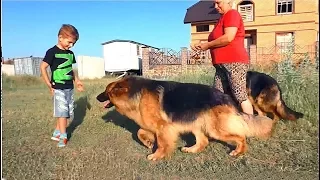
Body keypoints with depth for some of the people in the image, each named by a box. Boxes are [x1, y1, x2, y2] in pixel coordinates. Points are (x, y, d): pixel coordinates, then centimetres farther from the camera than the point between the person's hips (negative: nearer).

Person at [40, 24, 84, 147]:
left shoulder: (70, 53, 10)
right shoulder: (52, 52, -9)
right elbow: (43, 67, -10)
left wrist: (77, 81, 16)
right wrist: (49, 85, -11)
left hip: (69, 87, 7)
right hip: (58, 88, -6)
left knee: (67, 113, 9)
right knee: (62, 112, -6)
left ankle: (57, 133, 23)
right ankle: (63, 136, 4)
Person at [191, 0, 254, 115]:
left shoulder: (232, 14, -3)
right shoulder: (223, 18, 24)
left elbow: (228, 38, -18)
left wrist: (207, 45, -8)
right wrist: (201, 45, 9)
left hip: (234, 62, -9)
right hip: (222, 65, 9)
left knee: (240, 96, -9)